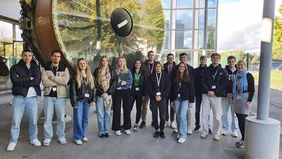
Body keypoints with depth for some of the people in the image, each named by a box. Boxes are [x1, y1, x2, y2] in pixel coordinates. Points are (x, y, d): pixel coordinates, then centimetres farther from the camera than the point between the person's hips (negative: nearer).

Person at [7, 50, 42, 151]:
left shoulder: (36, 68, 8)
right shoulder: (15, 67, 5)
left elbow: (37, 81, -9)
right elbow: (14, 80, -13)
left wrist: (22, 81, -11)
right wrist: (29, 78, -10)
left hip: (32, 97, 1)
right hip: (19, 97, -1)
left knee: (33, 120, 7)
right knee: (15, 121, 2)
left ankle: (33, 138, 24)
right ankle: (13, 141, 18)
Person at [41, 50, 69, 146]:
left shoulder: (64, 68, 5)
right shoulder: (45, 68, 5)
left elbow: (65, 80, -13)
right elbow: (44, 82, -10)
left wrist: (52, 77, -11)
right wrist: (59, 81, -12)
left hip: (60, 96, 0)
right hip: (49, 96, 0)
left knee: (61, 118, 7)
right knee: (48, 118, 5)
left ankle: (61, 136, 22)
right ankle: (47, 137, 19)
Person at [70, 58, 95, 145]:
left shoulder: (90, 76, 11)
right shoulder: (75, 76, -5)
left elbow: (92, 88, 11)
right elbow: (72, 90, -8)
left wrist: (93, 99, 3)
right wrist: (74, 102, -13)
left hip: (87, 100, 5)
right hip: (79, 100, -4)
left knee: (85, 119, 11)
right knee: (78, 119, -1)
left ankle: (83, 135, 25)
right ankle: (77, 137, 11)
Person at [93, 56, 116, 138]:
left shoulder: (112, 71, 6)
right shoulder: (97, 71, 4)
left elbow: (113, 83, 1)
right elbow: (96, 83, -2)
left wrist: (108, 93, -8)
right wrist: (102, 93, -10)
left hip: (109, 95, 1)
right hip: (99, 95, -1)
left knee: (107, 114, 7)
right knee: (100, 114, 2)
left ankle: (106, 131, 18)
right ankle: (101, 131, 13)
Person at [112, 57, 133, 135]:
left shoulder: (128, 71, 10)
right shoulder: (115, 71, 2)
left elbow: (131, 81, 0)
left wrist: (125, 82, -16)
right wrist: (118, 83, -21)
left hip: (127, 91, 2)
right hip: (117, 91, -2)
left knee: (127, 109, 6)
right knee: (117, 110, 2)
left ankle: (127, 127, 19)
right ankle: (117, 128, 13)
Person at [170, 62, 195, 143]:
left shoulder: (189, 77, 1)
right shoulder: (175, 77, 10)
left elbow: (192, 89, -2)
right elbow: (172, 89, 11)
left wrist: (191, 101, -6)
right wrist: (171, 100, 7)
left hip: (185, 99, -4)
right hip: (176, 99, 4)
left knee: (182, 116, -12)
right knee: (178, 116, 7)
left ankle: (183, 135, -5)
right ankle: (180, 132, 22)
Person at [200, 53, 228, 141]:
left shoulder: (223, 71, 6)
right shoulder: (206, 70, 9)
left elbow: (224, 84, -2)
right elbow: (203, 82, 3)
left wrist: (215, 92, -11)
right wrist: (208, 91, -11)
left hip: (217, 96, -1)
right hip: (206, 95, 1)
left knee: (217, 116, -1)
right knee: (205, 114, 5)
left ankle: (216, 133, 14)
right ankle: (205, 131, 18)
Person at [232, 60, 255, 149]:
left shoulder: (248, 75, -5)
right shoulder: (236, 76, 12)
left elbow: (252, 90, -8)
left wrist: (249, 101, -15)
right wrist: (233, 98, 14)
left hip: (245, 99, -6)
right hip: (237, 98, 6)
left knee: (243, 120, -6)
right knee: (240, 120, 8)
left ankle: (244, 140, 4)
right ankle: (243, 138, 18)